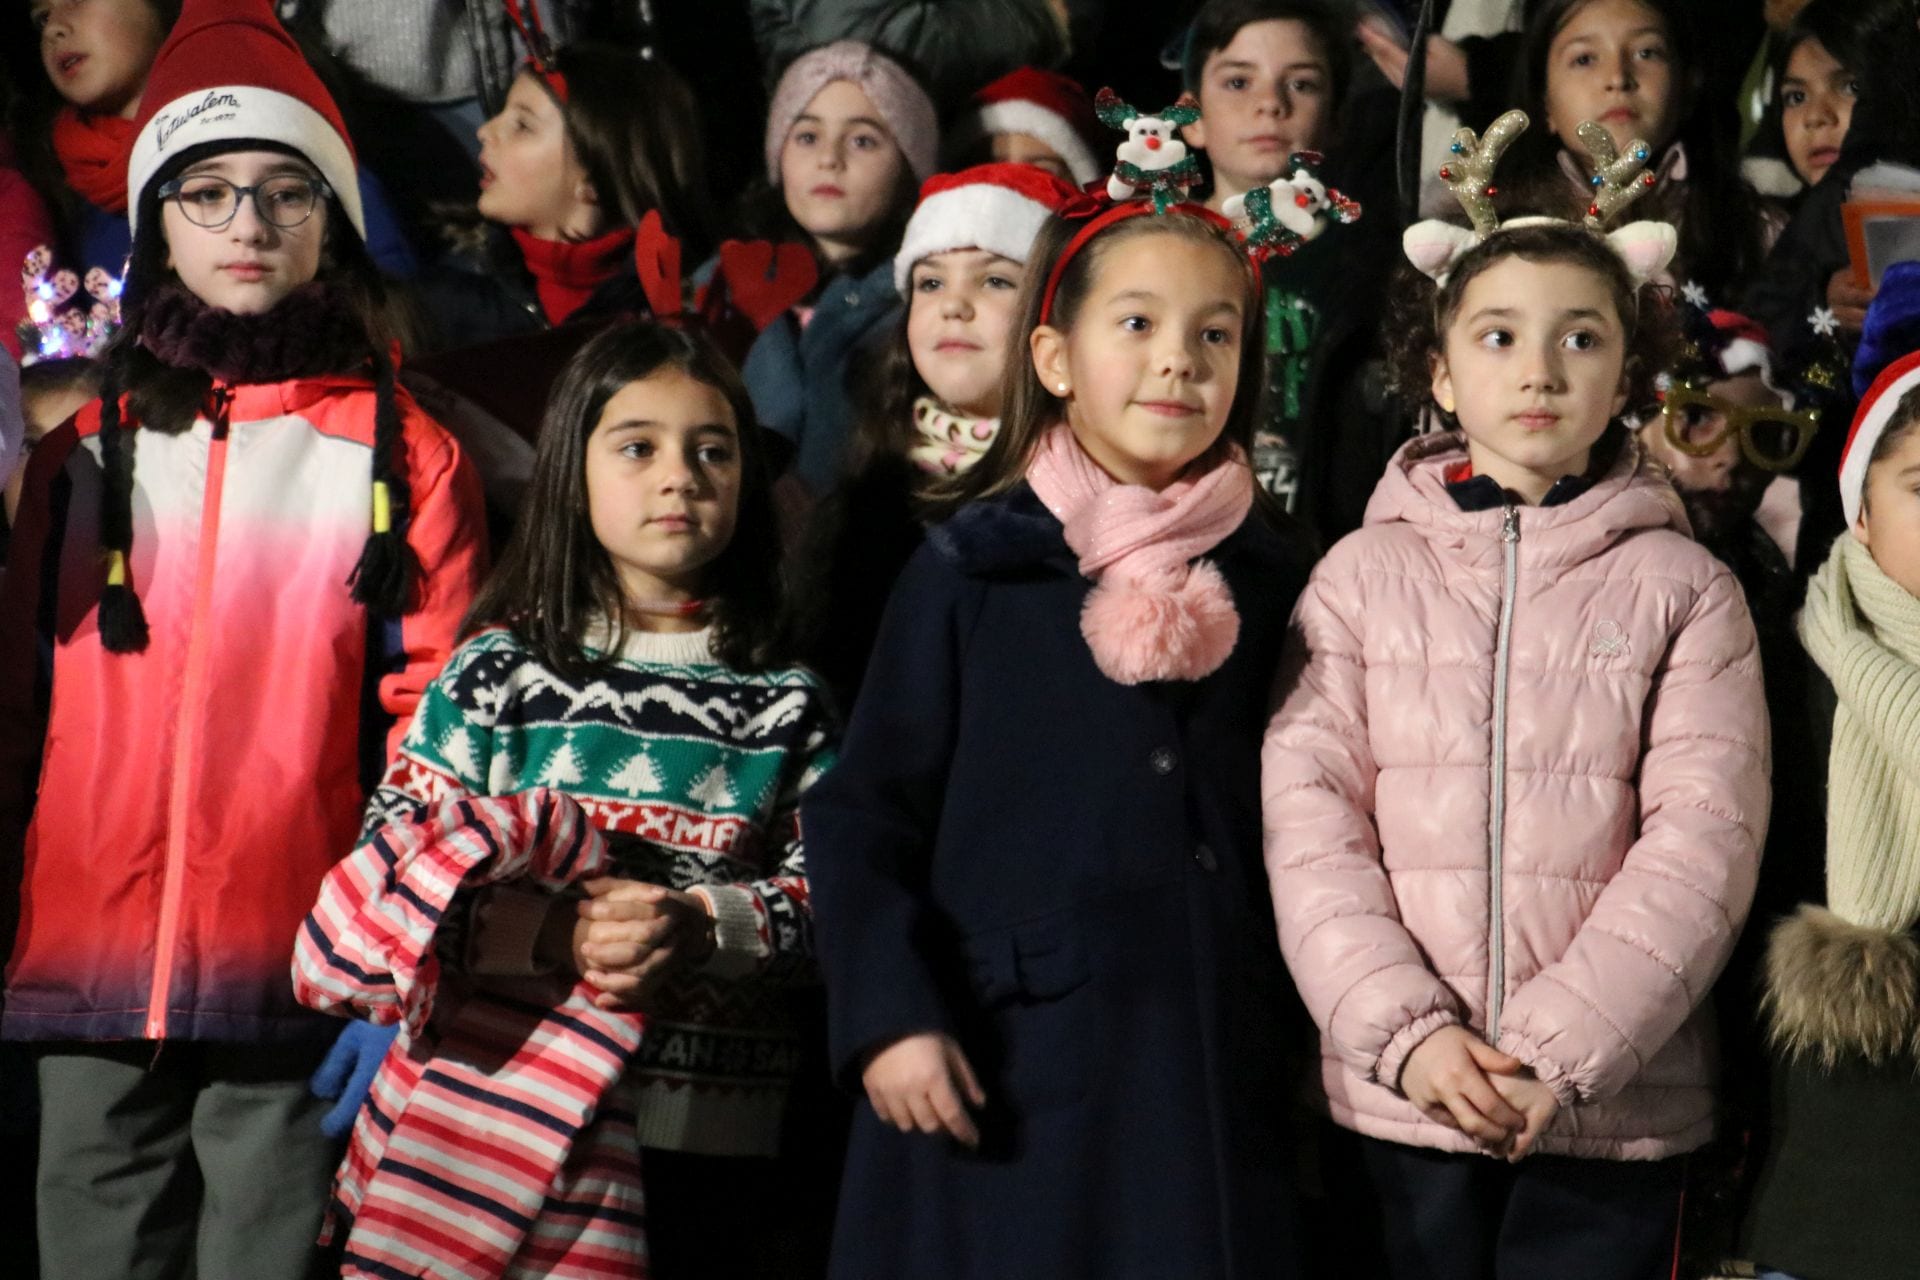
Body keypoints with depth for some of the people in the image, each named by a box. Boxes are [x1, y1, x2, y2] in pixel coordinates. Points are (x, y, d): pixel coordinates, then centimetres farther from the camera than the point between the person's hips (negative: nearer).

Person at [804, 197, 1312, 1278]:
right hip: (1003, 1079, -3)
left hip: (1213, 1080, 3)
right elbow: (865, 815, -3)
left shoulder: (1268, 579, 7)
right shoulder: (973, 569, -3)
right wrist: (889, 1018, -12)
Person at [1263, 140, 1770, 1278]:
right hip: (1406, 1096, 1)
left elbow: (1703, 842, -5)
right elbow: (1309, 819, -1)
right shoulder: (1364, 574, 5)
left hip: (1617, 1102, 0)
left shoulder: (1684, 588, 3)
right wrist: (1409, 1035, -12)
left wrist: (1560, 1053, -14)